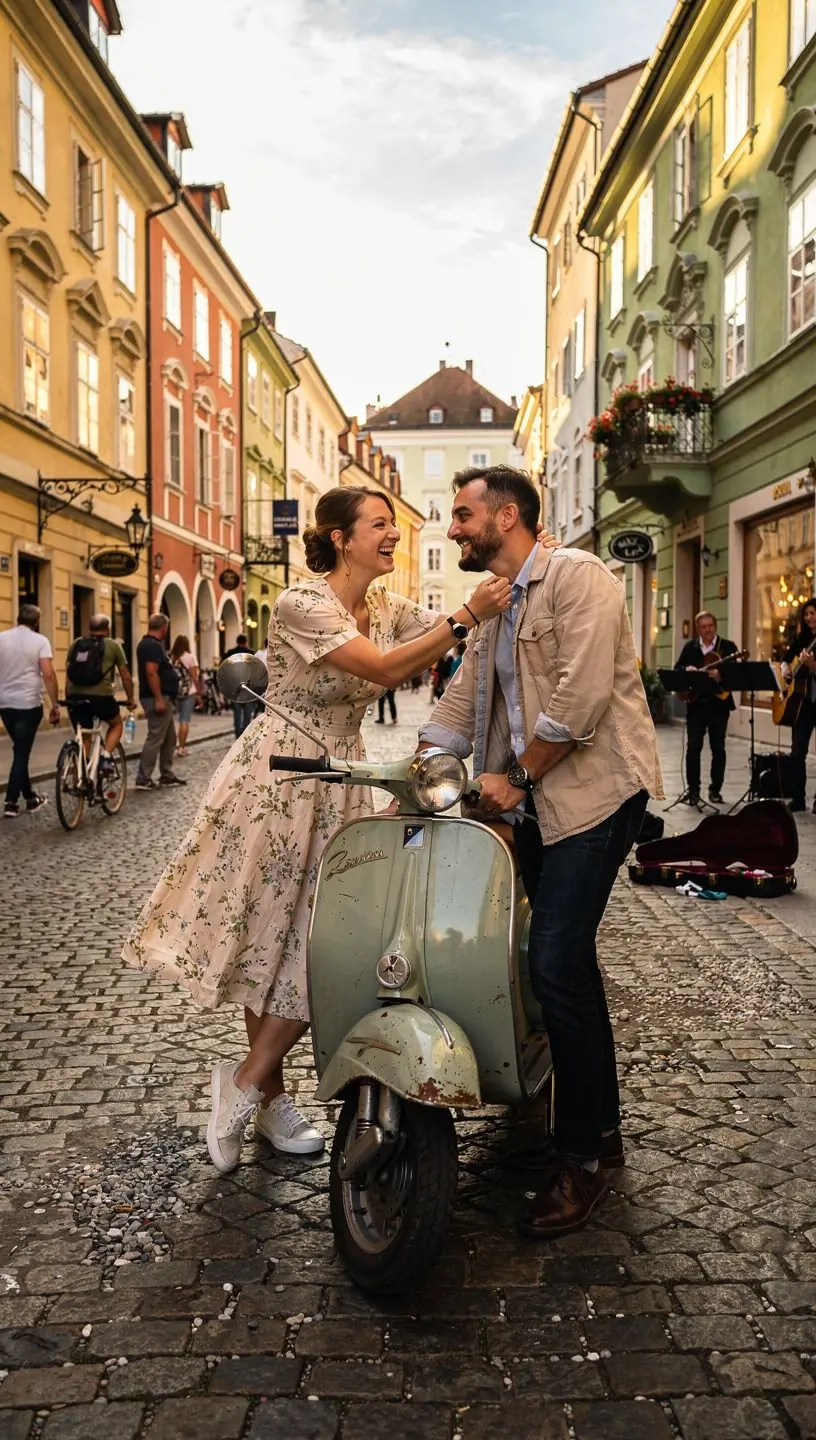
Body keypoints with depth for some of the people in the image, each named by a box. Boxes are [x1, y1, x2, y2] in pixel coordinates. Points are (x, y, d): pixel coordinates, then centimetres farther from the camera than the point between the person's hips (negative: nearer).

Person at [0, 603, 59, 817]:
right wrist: (55, 705, -12)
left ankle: (29, 796, 25)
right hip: (29, 704, -4)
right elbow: (48, 674, -15)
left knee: (20, 751, 18)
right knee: (22, 753, 0)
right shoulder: (39, 640, -6)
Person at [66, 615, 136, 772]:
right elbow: (126, 676, 11)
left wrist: (68, 698, 24)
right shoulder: (113, 645, 9)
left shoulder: (76, 644, 18)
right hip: (101, 696, -3)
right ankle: (106, 757, 2)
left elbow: (68, 674, 16)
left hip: (75, 697, 3)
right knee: (116, 724, 23)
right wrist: (131, 699, 22)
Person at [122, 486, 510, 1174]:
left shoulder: (386, 607, 7)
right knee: (269, 935, 4)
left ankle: (251, 1082, 22)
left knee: (319, 945, 6)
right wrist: (466, 615, -28)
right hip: (278, 780, -7)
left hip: (340, 786, 7)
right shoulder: (301, 604, -16)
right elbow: (382, 669, -26)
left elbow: (448, 627, -3)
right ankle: (262, 1085, 20)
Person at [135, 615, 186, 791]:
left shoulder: (148, 644, 16)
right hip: (158, 698, -11)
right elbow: (151, 673, -24)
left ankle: (167, 775, 23)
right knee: (155, 738, -9)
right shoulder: (153, 645, -16)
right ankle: (143, 779, -6)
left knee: (169, 738, 16)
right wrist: (159, 699, -25)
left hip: (164, 699, 11)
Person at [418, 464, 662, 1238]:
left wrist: (514, 777, -12)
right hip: (536, 800, 9)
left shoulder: (578, 577, -9)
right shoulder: (494, 609, 19)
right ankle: (599, 1126, 27)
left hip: (595, 789, -8)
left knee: (557, 965, -13)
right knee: (567, 962, 12)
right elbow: (458, 707, 14)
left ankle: (581, 1154, 2)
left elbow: (581, 698, -20)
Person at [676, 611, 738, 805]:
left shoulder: (728, 646, 0)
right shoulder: (689, 647, 9)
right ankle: (693, 789, 6)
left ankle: (715, 789, 14)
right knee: (693, 747, -2)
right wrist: (687, 669, -16)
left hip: (719, 703, -1)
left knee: (718, 748, 3)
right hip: (695, 702, 2)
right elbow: (677, 669, 6)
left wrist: (721, 674, -29)